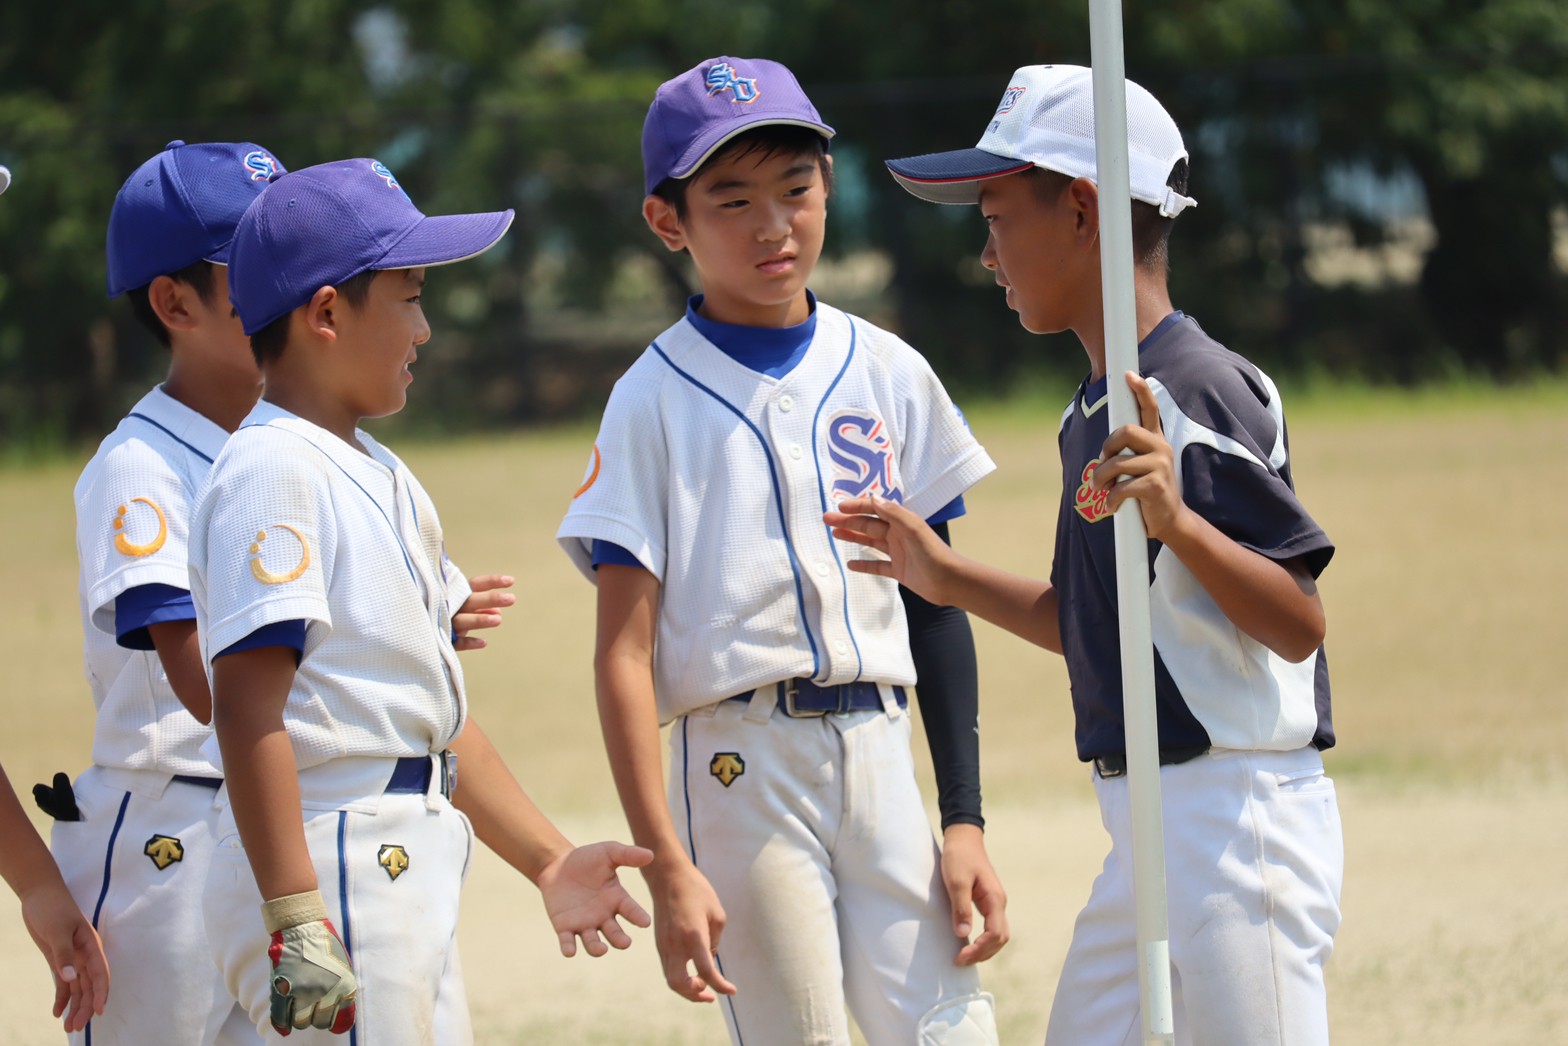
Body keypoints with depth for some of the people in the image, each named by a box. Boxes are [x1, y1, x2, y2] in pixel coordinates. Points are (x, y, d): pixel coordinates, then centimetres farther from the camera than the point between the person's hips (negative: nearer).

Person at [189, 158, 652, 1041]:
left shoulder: (383, 477, 18)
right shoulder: (273, 471, -12)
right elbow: (248, 706, -20)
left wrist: (546, 857, 19)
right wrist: (296, 920, -26)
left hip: (412, 870, 10)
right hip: (326, 868, -10)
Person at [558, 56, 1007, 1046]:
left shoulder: (889, 373, 9)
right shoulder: (656, 399, -1)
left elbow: (938, 609, 13)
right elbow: (626, 648, -5)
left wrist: (966, 821, 6)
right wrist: (666, 865, -13)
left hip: (880, 750, 3)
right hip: (736, 767, -3)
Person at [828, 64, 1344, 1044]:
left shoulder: (1200, 390, -15)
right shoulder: (1092, 414, 13)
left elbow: (1298, 625, -21)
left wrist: (1177, 520, -35)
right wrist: (950, 577, 25)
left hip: (1238, 812, -10)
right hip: (1147, 831, 10)